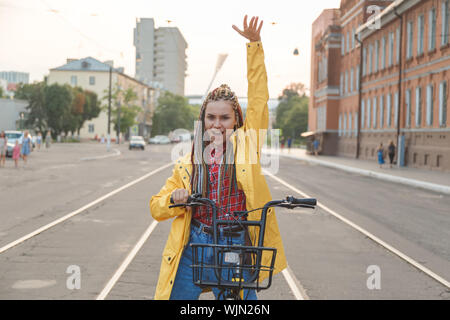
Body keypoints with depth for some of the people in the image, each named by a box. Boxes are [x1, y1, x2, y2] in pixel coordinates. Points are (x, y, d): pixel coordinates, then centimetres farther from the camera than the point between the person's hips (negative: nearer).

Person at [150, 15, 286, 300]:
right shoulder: (188, 164, 7)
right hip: (193, 248, 2)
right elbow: (157, 208, 12)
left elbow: (259, 96, -2)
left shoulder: (245, 144, 3)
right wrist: (174, 198, -11)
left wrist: (255, 45, -7)